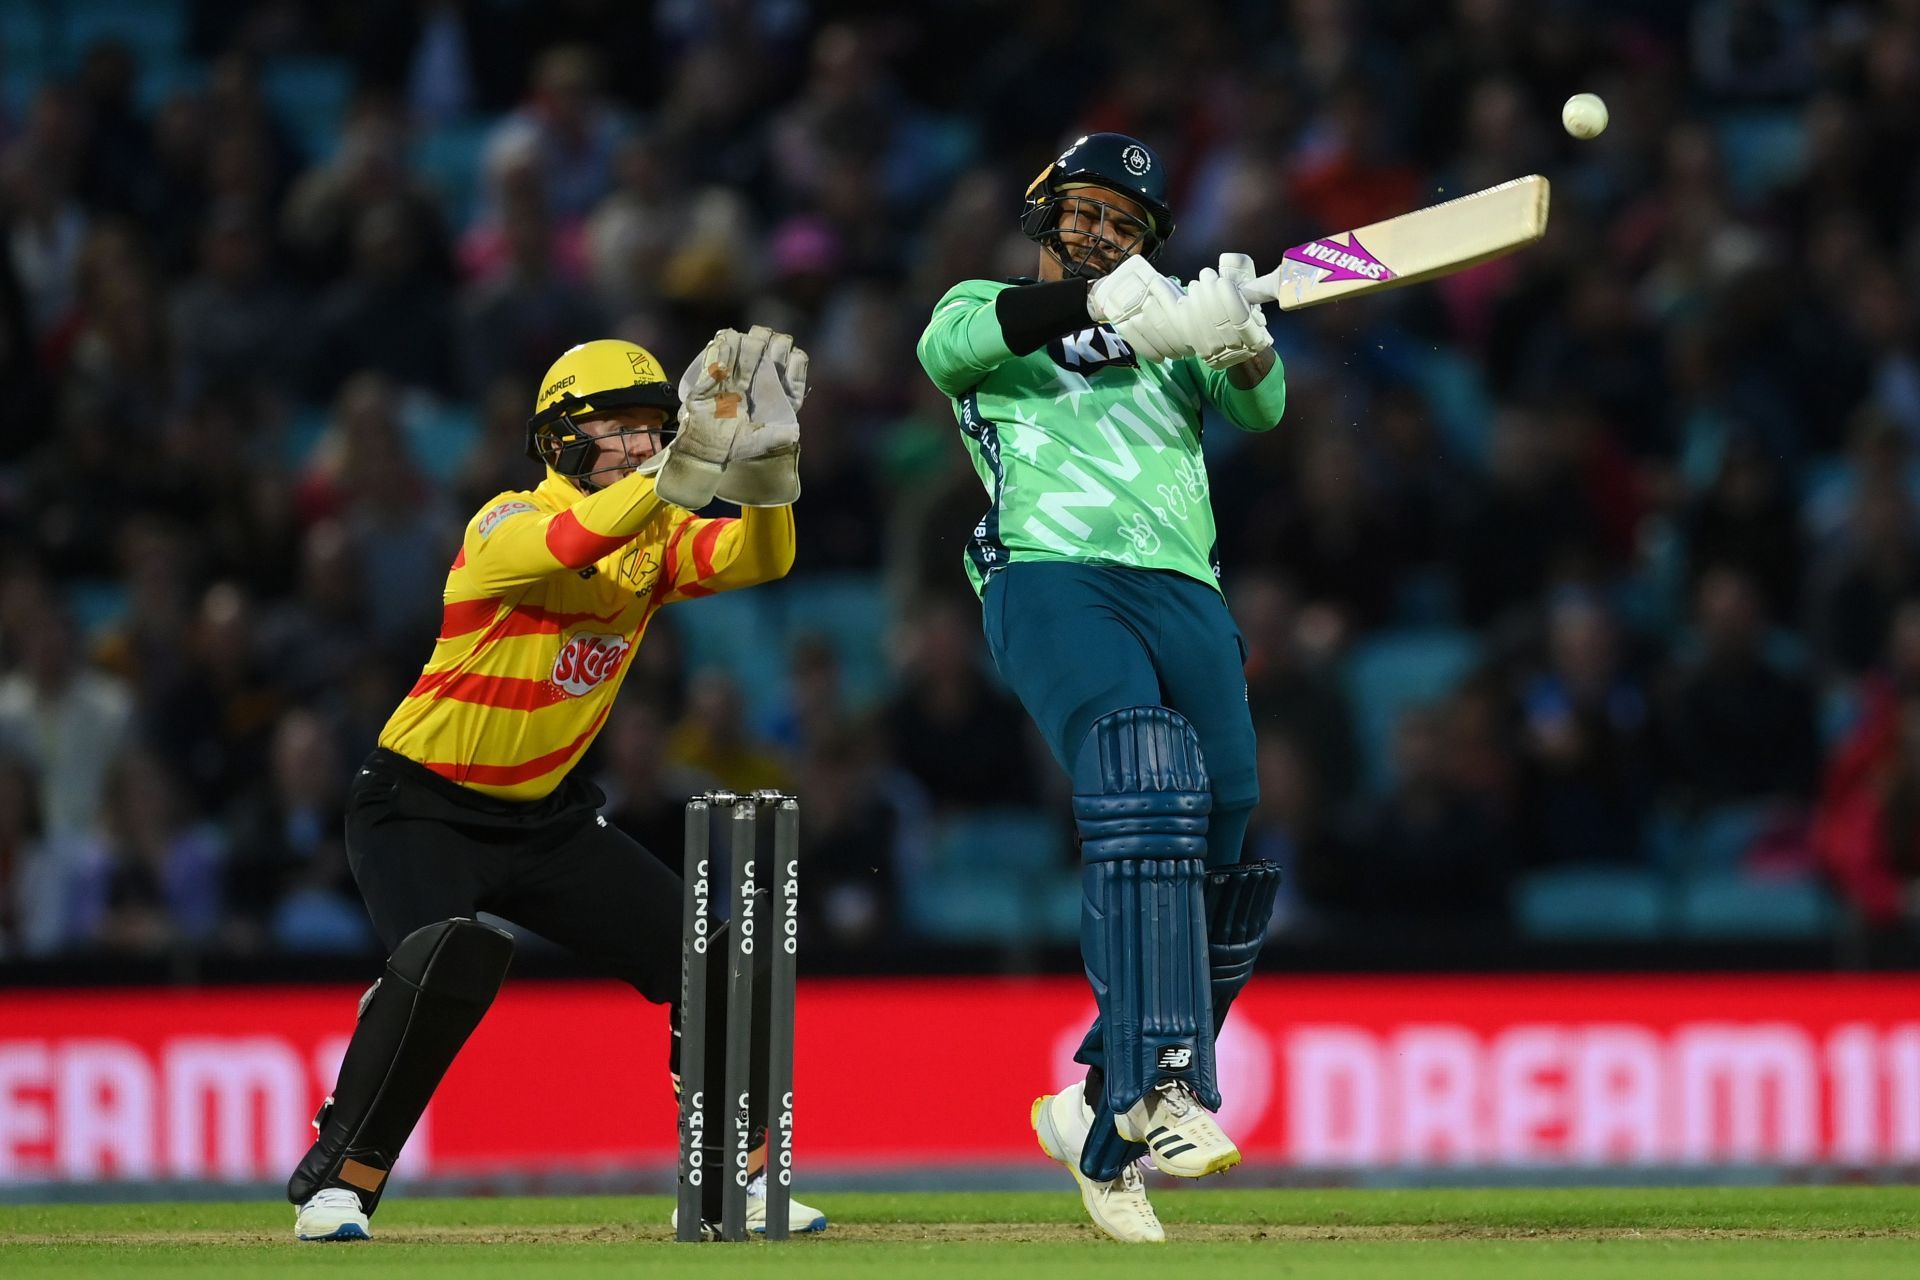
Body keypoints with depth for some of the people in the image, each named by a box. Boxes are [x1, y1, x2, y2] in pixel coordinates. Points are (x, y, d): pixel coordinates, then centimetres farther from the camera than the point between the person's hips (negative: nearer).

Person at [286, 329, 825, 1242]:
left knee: (712, 960, -2)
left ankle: (733, 1183, 15)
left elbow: (760, 558, -22)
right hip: (422, 812, -7)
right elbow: (568, 544, -44)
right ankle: (336, 1183, -22)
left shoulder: (658, 537, -3)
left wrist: (765, 460, -42)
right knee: (456, 955, -33)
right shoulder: (507, 523, -21)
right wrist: (683, 470, -57)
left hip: (549, 815, 7)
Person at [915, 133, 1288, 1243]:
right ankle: (1159, 1085, -41)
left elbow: (1260, 407, 11)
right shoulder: (988, 310, 21)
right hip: (1050, 579, -4)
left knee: (1230, 876, -5)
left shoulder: (1170, 333, 30)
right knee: (1142, 778, -30)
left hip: (1185, 595, 4)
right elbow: (949, 348, -5)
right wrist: (1096, 300, -20)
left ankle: (1104, 1123, 11)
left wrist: (1240, 343, -14)